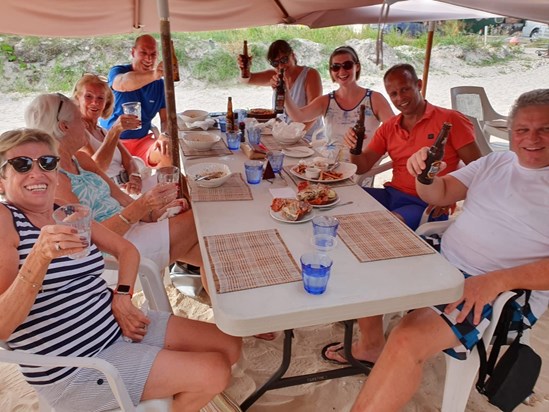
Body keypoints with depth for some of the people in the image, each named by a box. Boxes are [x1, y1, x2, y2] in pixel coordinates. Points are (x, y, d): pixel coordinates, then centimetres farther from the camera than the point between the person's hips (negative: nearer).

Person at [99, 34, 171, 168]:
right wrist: (153, 75, -53)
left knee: (169, 154, -26)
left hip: (142, 141, 3)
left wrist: (164, 136, -24)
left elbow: (166, 118, 1)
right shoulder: (117, 72, -7)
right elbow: (125, 83, -33)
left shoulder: (160, 84, 4)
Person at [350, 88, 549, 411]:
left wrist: (496, 280, -28)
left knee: (408, 340, -28)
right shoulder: (495, 162, 11)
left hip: (505, 291, -7)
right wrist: (425, 175, -16)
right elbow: (439, 194, 6)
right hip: (442, 261, 7)